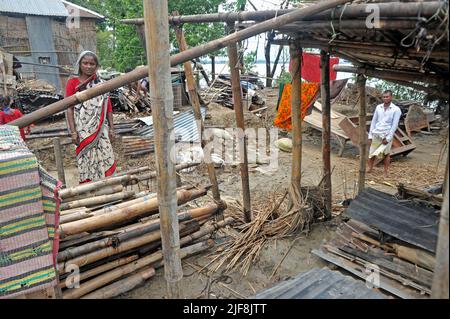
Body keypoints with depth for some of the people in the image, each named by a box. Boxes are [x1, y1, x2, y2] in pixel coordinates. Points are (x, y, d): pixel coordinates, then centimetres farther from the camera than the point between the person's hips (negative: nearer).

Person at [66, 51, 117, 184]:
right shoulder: (73, 83, 1)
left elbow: (108, 107, 8)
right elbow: (69, 108, -2)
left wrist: (111, 128, 4)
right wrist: (73, 132, -9)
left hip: (101, 130, 2)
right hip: (83, 130, -2)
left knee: (104, 159, 0)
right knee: (87, 160, 3)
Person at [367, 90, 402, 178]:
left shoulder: (396, 109, -3)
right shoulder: (378, 107, 8)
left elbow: (395, 125, -6)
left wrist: (388, 138, -13)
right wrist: (370, 135, 6)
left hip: (386, 135, -3)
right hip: (376, 134, 3)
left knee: (386, 153, 4)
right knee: (372, 153, 3)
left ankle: (386, 171, 16)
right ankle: (370, 168, 17)